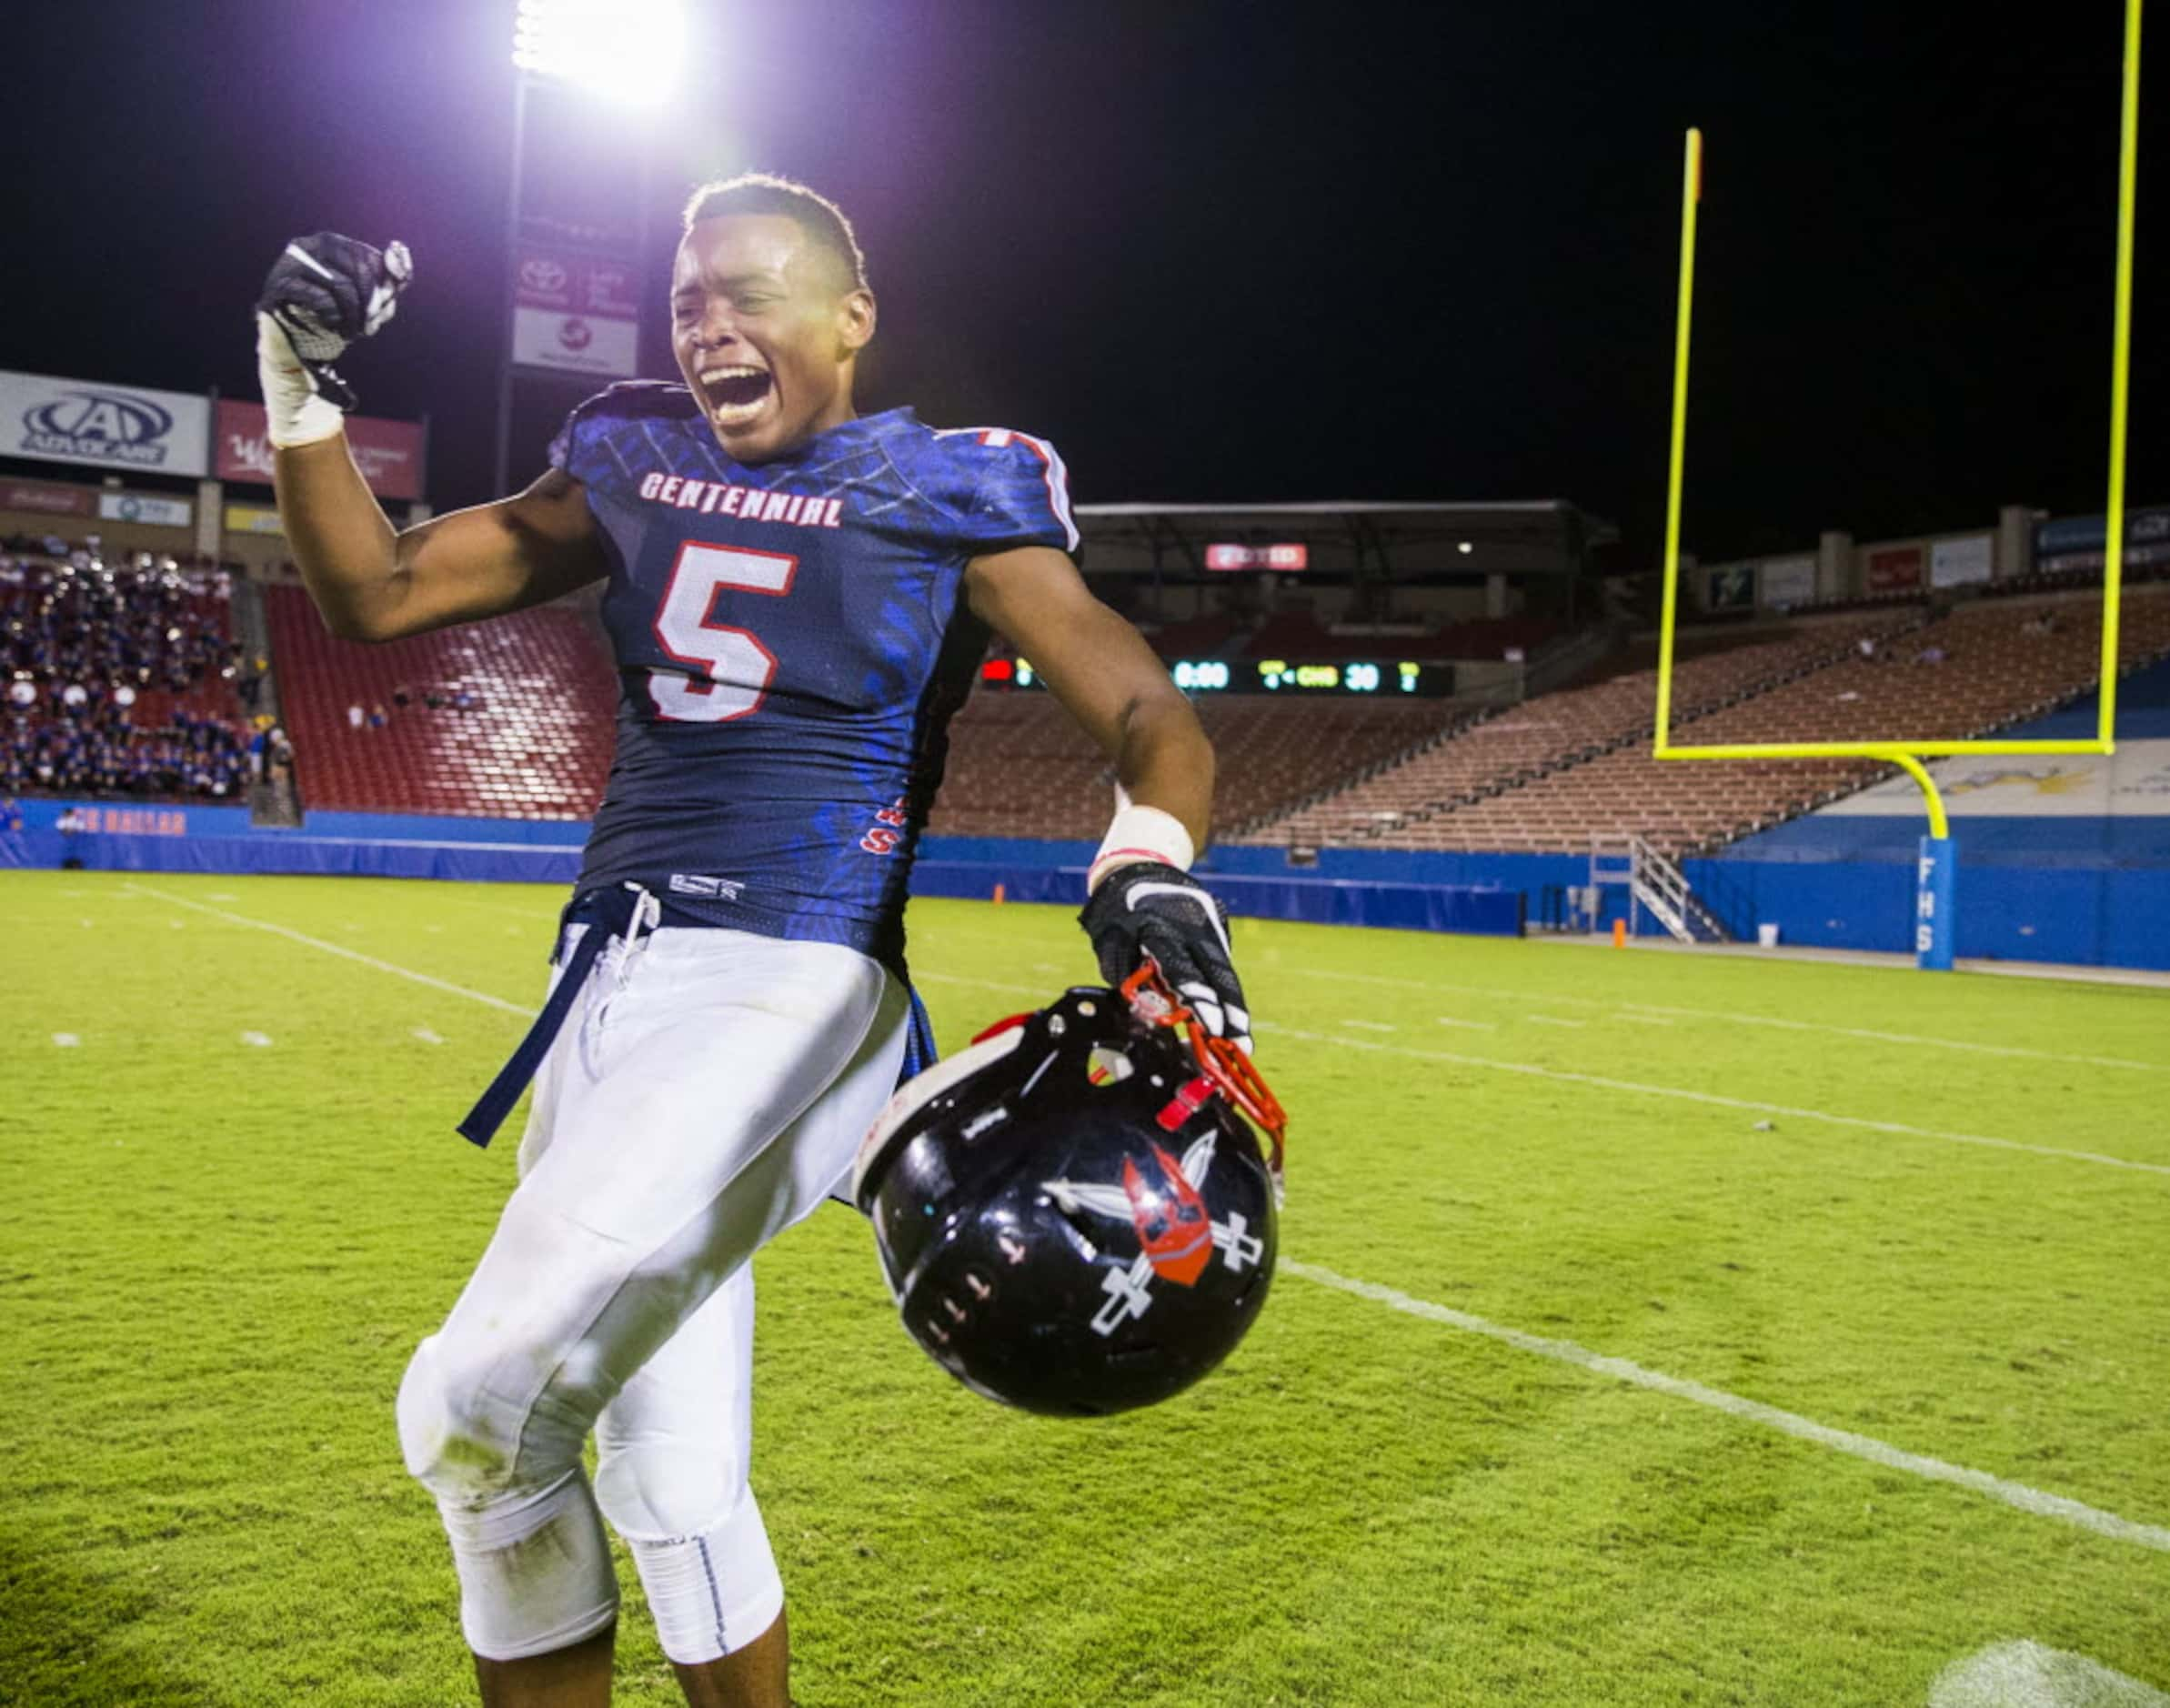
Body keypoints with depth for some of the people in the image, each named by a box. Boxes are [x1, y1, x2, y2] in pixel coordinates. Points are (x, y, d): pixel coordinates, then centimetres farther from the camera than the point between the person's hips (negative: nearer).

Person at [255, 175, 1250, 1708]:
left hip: (790, 978, -5)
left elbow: (1152, 718, -7)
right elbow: (373, 594, 19)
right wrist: (301, 385, 7)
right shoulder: (641, 464, 15)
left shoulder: (949, 493, 0)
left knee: (475, 1408, -11)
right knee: (672, 1486, 11)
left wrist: (1151, 861, -28)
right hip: (615, 980, 6)